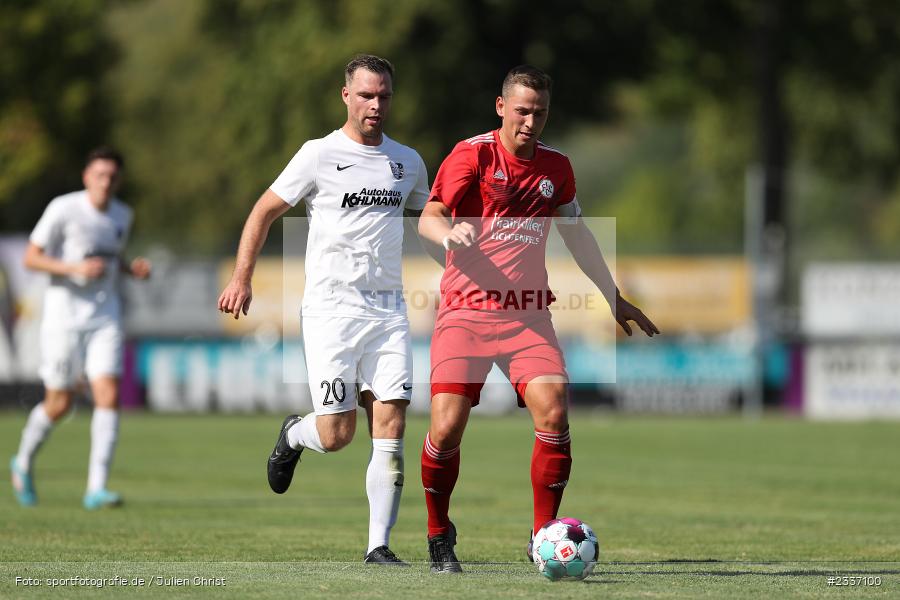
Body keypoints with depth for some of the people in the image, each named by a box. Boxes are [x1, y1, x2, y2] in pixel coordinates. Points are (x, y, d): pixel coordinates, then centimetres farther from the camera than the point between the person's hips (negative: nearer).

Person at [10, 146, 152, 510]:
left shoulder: (123, 215, 7)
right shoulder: (63, 209, -10)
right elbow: (31, 258, -9)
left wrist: (132, 269, 2)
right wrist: (76, 268, -22)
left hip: (105, 319, 4)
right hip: (64, 316, -4)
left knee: (109, 397, -12)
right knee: (59, 404, 4)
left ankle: (96, 489, -12)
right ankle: (24, 463, 33)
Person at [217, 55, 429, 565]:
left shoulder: (408, 161, 12)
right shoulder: (320, 155, -1)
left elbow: (427, 218, 28)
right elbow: (265, 211, 3)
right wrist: (242, 279, -4)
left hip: (388, 310, 4)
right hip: (331, 308, -4)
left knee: (391, 431, -7)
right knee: (337, 435, -7)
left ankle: (379, 545, -3)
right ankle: (294, 435, 29)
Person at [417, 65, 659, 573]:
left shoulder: (555, 166, 11)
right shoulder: (473, 154, -3)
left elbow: (577, 235, 25)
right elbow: (428, 218, -12)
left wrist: (614, 298, 28)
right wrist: (450, 232, -35)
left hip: (528, 314, 3)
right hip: (465, 310, -3)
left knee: (554, 413, -17)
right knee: (447, 426, -13)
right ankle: (439, 537, 9)